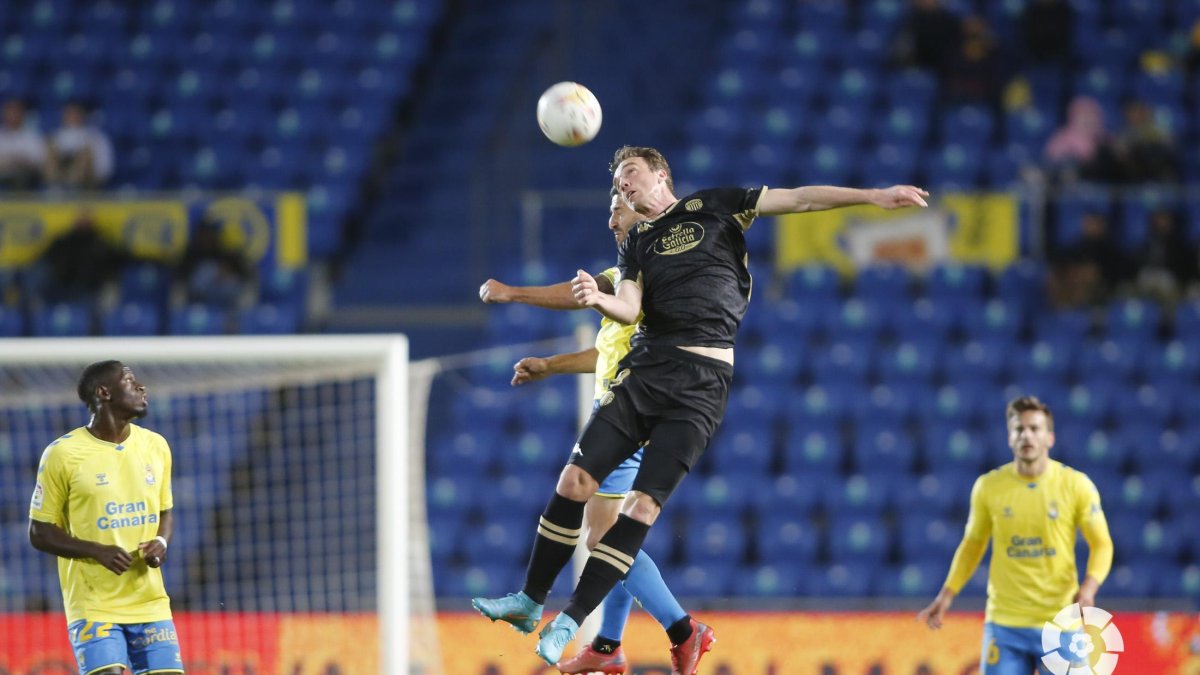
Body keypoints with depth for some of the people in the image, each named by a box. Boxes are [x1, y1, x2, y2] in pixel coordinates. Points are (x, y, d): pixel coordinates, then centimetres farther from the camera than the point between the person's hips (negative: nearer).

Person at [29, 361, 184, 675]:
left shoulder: (155, 446, 7)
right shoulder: (62, 454, -8)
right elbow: (40, 533, -3)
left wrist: (162, 542, -3)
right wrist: (98, 551, -19)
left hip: (151, 602, 5)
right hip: (93, 607, -5)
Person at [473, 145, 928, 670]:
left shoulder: (713, 207, 10)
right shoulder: (635, 245, 18)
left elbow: (798, 199, 8)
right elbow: (630, 309, 3)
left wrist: (874, 196, 0)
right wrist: (599, 300, -20)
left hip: (702, 379, -4)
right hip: (644, 366, 4)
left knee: (643, 504, -11)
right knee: (576, 479, -6)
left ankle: (572, 620, -8)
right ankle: (531, 597, 8)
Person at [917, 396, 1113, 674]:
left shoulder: (1075, 485, -4)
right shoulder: (988, 486, 1)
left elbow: (1102, 544, 1)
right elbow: (972, 544, 13)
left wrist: (1089, 587, -17)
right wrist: (947, 594, 4)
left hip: (1060, 623, -1)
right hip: (1004, 623, 1)